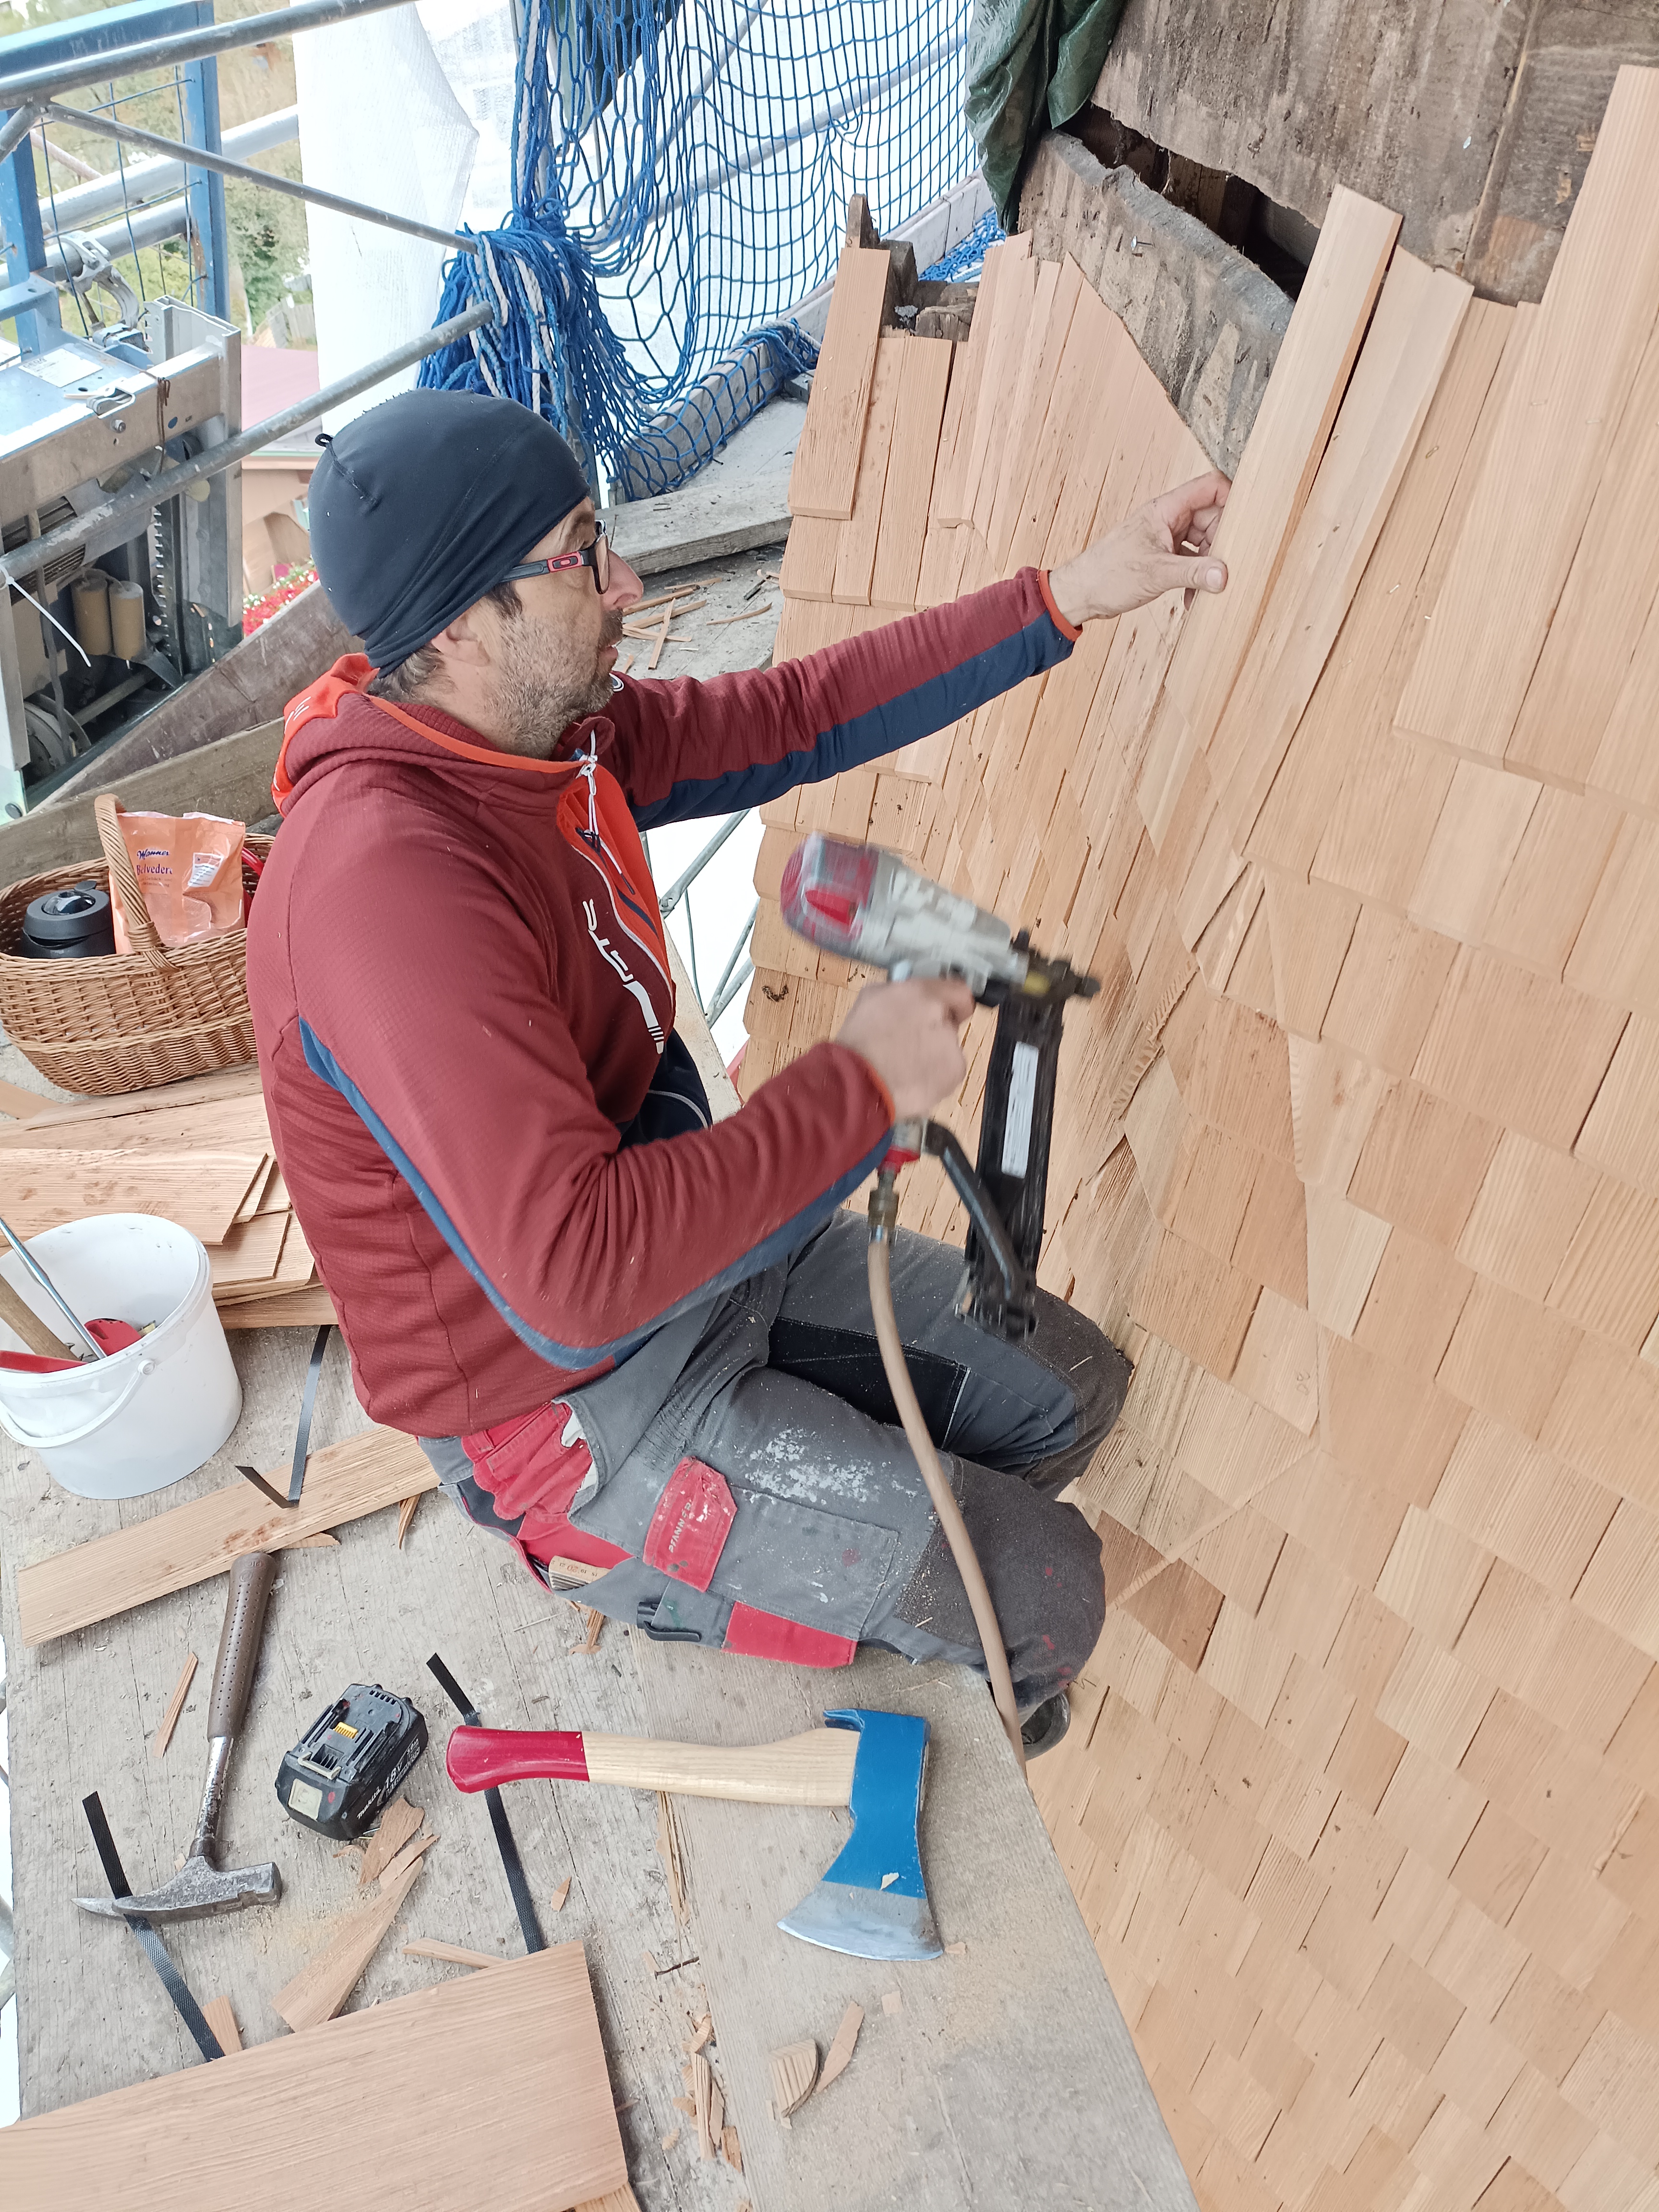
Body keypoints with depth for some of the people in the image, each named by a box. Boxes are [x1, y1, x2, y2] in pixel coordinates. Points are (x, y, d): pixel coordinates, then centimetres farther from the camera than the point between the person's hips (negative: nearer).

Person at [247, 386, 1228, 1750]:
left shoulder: (548, 736, -5)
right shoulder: (389, 880, -34)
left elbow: (795, 718, 4)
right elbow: (574, 1284, -38)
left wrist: (1070, 597, -1)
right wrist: (861, 1086, -29)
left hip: (696, 1241, 9)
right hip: (574, 1402, -8)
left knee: (1075, 1393, 10)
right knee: (1045, 1593, -6)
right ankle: (635, 1567, 13)